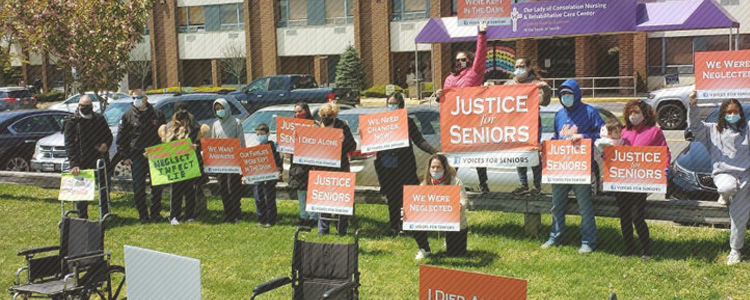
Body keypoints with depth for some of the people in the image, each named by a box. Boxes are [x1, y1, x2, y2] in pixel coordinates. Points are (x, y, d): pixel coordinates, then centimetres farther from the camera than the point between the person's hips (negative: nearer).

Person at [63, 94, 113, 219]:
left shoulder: (99, 119, 9)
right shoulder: (72, 122, -2)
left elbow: (108, 135, 19)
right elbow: (69, 145, -8)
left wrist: (106, 144, -6)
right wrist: (73, 164, -19)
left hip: (100, 159, 4)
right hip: (82, 162, -3)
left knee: (105, 187, 11)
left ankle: (105, 214, 24)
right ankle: (82, 217, 9)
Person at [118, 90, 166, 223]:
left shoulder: (157, 114, 8)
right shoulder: (128, 116, 4)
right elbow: (121, 138, 5)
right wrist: (124, 156, 0)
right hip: (136, 157, -1)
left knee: (157, 187, 5)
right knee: (138, 187, 2)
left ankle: (155, 213, 16)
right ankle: (143, 215, 11)